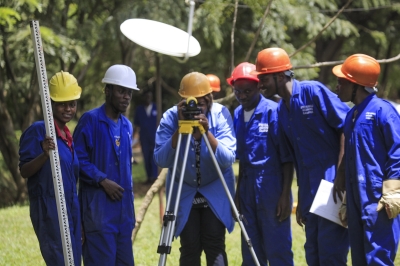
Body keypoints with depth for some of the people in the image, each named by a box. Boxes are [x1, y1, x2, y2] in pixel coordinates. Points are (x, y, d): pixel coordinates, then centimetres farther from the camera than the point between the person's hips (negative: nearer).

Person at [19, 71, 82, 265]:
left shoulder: (68, 136, 16)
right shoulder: (37, 131, -8)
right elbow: (24, 171, -12)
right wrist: (44, 154, -30)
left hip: (70, 209, 8)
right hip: (48, 210, -8)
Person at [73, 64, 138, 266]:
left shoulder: (127, 126, 15)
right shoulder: (90, 120, -7)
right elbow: (78, 159, -12)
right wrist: (102, 181, -19)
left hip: (123, 209, 7)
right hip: (98, 208, -7)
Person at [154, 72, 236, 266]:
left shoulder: (220, 114, -15)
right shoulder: (170, 117, -14)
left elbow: (228, 159, -24)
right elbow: (161, 160, -24)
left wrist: (207, 132, -36)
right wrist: (180, 128, -32)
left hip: (215, 192, -1)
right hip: (184, 193, 1)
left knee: (214, 247, -11)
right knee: (189, 250, -1)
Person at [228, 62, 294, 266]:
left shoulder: (273, 111, -11)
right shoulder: (237, 115, 9)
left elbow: (286, 157, -10)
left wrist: (285, 195, -14)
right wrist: (238, 192, 15)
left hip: (271, 186, -7)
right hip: (248, 187, 7)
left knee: (278, 249, -5)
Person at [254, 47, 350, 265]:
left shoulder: (314, 91, -9)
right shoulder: (281, 110, 13)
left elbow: (346, 127, -12)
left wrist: (340, 175, -17)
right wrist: (300, 201, 20)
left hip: (332, 186, -8)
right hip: (309, 191, 8)